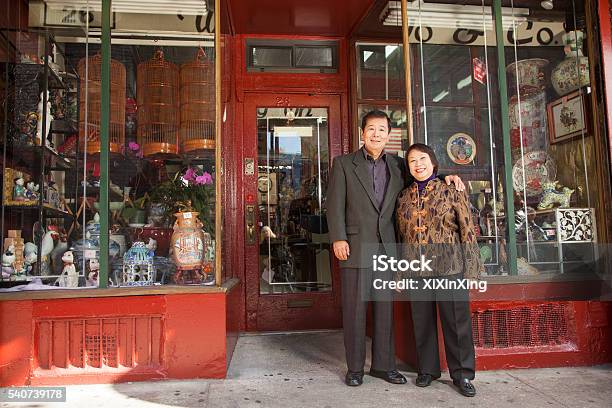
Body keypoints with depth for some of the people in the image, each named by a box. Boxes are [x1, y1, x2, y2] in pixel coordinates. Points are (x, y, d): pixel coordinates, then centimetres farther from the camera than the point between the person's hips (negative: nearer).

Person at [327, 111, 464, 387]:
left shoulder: (397, 166, 14)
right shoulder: (344, 163, 5)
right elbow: (335, 203, -2)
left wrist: (446, 176, 7)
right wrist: (338, 238, -12)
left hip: (386, 247, 3)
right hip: (355, 247, -3)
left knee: (385, 308, 9)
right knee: (354, 308, 2)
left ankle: (383, 364, 23)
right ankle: (354, 368, 15)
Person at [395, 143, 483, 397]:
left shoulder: (452, 191, 1)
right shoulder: (403, 197, 9)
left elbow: (467, 231, 0)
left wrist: (471, 269, -5)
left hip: (450, 266, -2)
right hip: (417, 269, 3)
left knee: (457, 320, 2)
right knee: (422, 321, 9)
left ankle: (462, 374, 17)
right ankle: (427, 369, 25)